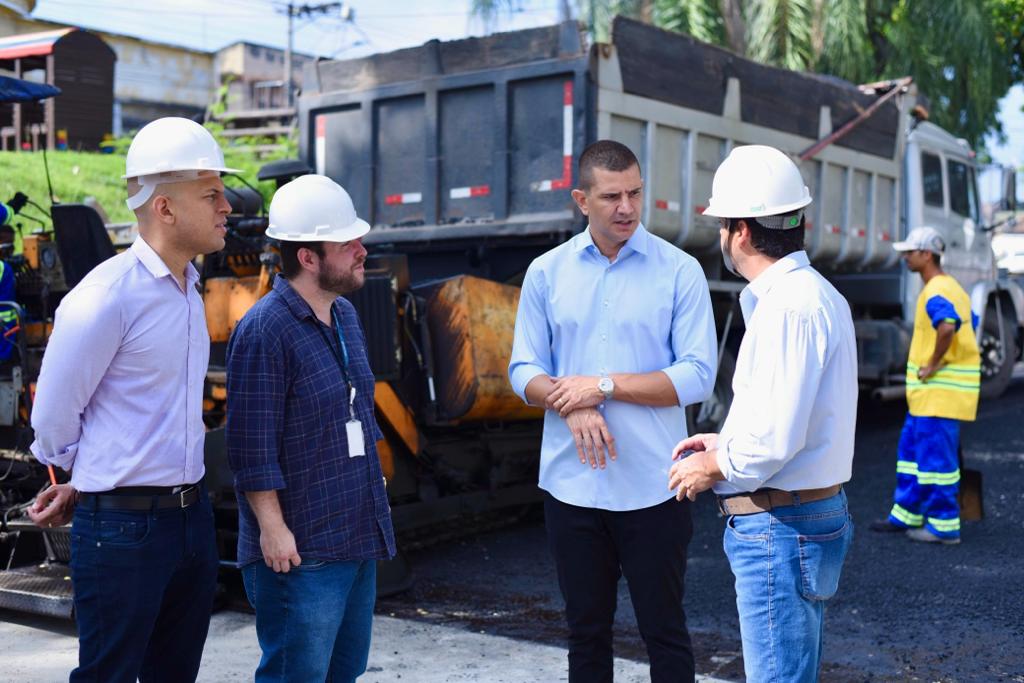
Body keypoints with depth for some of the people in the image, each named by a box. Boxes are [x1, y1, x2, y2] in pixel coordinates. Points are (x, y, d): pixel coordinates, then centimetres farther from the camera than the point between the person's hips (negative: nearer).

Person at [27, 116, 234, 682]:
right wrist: (83, 482, 7)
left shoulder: (188, 289, 9)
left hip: (191, 516, 8)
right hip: (123, 527, -7)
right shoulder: (106, 297, -17)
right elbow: (53, 417, -10)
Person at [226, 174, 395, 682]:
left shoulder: (345, 317, 11)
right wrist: (272, 527, -18)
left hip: (357, 536, 9)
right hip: (301, 549, -8)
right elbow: (252, 446, -18)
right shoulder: (265, 330, -17)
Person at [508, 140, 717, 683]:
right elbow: (524, 370, 3)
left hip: (652, 488, -2)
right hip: (571, 484, 2)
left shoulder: (679, 271, -4)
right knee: (586, 632, 15)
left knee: (664, 631, 8)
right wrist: (573, 405, -16)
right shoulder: (546, 272, 4)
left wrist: (604, 384, -13)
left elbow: (698, 376, -9)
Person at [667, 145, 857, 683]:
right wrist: (725, 443, 14)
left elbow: (777, 439, -25)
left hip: (779, 527, -11)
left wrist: (713, 467, -8)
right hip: (814, 513, 11)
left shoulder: (790, 305, -20)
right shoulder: (814, 293, 13)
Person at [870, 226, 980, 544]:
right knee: (911, 448, 17)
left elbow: (947, 327, -37)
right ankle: (907, 514, 25)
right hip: (930, 390, 11)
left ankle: (944, 526, 3)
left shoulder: (936, 292, -18)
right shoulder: (951, 287, 17)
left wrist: (933, 364, -24)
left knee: (935, 454, -4)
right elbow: (971, 324, 28)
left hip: (941, 387, -11)